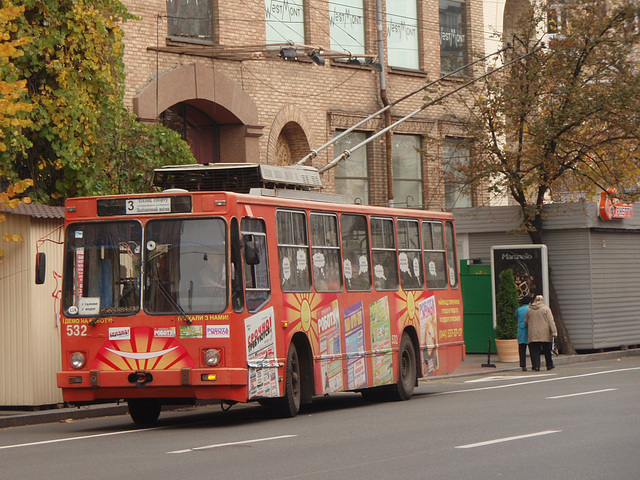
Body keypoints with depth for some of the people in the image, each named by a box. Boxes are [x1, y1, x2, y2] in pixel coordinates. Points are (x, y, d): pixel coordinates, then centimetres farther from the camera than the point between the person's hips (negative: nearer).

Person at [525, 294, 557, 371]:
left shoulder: (529, 310, 6)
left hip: (533, 335, 1)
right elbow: (551, 321, -7)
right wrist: (554, 332, -9)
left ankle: (536, 366, -6)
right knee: (547, 350, 10)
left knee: (535, 351, 2)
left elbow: (526, 322, 14)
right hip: (545, 335, -1)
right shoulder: (546, 309, -2)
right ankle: (549, 365, 19)